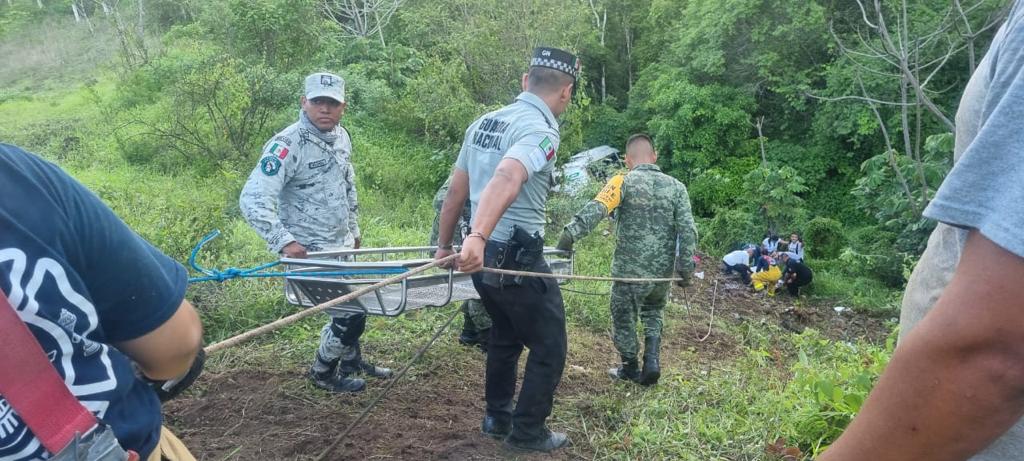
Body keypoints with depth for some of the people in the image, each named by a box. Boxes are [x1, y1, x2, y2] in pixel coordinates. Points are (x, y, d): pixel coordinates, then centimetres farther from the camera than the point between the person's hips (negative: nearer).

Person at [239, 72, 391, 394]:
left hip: (342, 246, 8)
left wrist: (354, 230, 21)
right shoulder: (287, 145, -22)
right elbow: (252, 200, -27)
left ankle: (351, 361, 46)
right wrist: (284, 241, -35)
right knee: (351, 314, -5)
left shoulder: (342, 137, 3)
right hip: (312, 253, -8)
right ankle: (323, 372, 21)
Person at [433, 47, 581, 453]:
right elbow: (505, 178, -35)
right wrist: (478, 237, -46)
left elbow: (455, 192, 13)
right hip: (518, 259, -8)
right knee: (549, 347, 10)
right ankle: (528, 432, 21)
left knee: (505, 338, 25)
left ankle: (497, 419, 38)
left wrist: (444, 245, 22)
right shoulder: (540, 129, -16)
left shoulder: (483, 123, 9)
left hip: (484, 257, 8)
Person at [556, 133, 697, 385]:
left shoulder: (624, 182, -8)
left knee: (624, 319, 16)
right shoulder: (676, 187, 3)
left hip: (630, 270, -4)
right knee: (653, 313, 28)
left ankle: (630, 369, 31)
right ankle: (651, 361, 15)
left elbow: (595, 209, -24)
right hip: (663, 271, 4)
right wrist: (685, 268, 3)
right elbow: (688, 231, -2)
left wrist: (569, 234, -31)